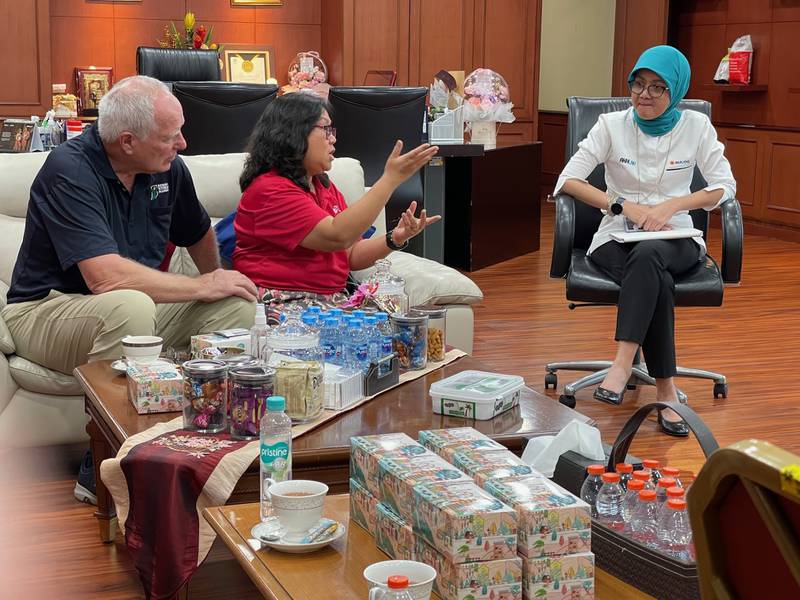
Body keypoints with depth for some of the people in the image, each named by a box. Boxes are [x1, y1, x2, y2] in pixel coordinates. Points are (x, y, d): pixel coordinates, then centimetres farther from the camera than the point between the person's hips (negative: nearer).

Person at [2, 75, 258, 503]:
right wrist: (201, 288, -25)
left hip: (139, 307, 7)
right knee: (130, 307, -39)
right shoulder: (70, 171, -23)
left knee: (238, 305, -12)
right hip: (47, 310, -7)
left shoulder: (167, 168, 0)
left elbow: (198, 233, 23)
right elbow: (103, 276, -34)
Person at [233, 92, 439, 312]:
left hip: (331, 298, 8)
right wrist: (391, 178, -23)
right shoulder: (270, 190, -11)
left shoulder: (325, 187, 18)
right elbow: (336, 237, -23)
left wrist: (395, 239, -6)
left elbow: (351, 255, 14)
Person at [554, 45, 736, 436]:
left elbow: (725, 187, 3)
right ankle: (665, 389, -32)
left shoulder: (696, 127, 4)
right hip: (618, 238, 0)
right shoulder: (612, 125, 2)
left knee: (647, 256, -38)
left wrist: (672, 204, -14)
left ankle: (622, 364, -45)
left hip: (675, 237, 0)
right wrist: (625, 206, -16)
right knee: (658, 281, -35)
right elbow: (568, 180, -4)